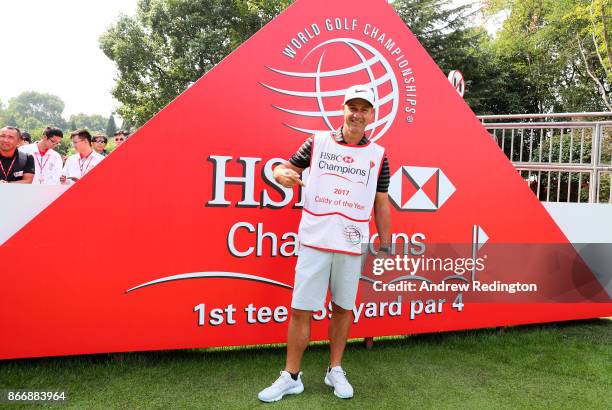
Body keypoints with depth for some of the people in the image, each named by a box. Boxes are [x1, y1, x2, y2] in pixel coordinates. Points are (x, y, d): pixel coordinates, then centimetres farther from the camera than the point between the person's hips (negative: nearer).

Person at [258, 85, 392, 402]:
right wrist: (283, 174, -13)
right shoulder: (317, 141, 5)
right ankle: (291, 376, 14)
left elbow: (381, 205, 11)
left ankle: (335, 371, 28)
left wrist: (385, 245, 8)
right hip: (314, 241, -1)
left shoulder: (378, 155, 8)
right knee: (301, 310, 0)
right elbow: (286, 168, 11)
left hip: (352, 245, 1)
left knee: (343, 308, 10)